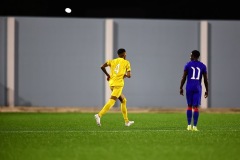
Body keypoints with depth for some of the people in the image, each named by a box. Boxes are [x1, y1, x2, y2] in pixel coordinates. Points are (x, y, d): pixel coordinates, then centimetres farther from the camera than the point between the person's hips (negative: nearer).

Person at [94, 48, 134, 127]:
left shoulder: (112, 61, 14)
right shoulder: (126, 62, 4)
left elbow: (102, 67, 1)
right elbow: (129, 75, -3)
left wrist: (108, 75, 13)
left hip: (111, 83, 7)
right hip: (118, 84, -7)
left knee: (123, 100, 19)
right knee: (112, 101, -16)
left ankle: (126, 121, 23)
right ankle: (99, 115, -35)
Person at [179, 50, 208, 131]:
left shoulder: (188, 64, 0)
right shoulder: (203, 66, 5)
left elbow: (184, 77, -1)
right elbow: (205, 79, 4)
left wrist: (181, 88, 7)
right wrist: (207, 90, 11)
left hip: (189, 87, 0)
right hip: (197, 88, 0)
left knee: (189, 106, 11)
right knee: (196, 107, 0)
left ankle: (189, 125, 8)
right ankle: (194, 126, -5)